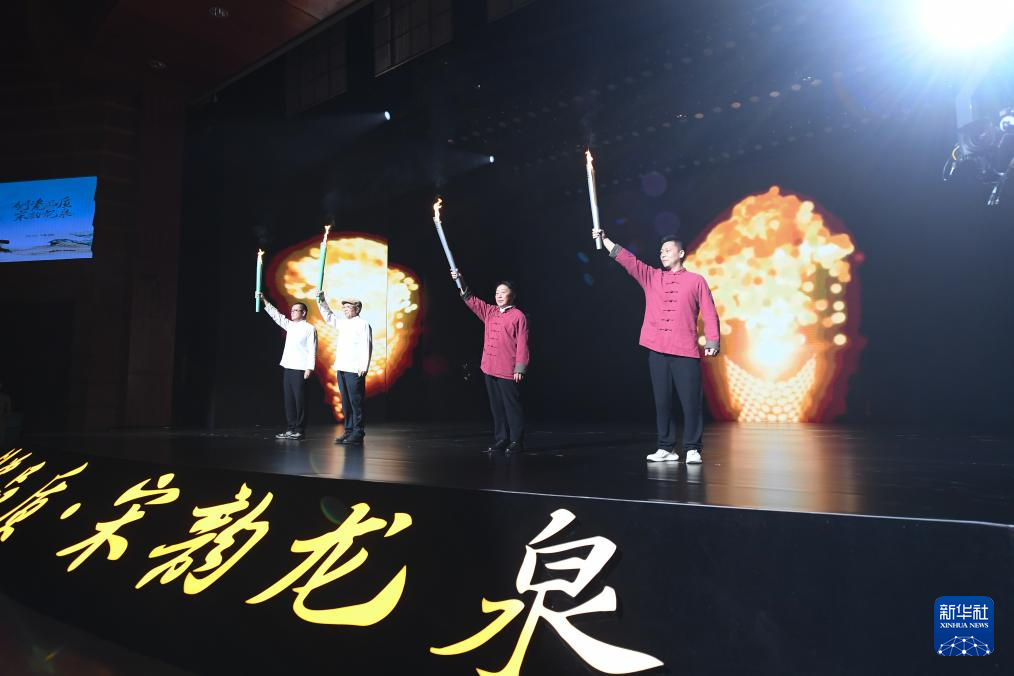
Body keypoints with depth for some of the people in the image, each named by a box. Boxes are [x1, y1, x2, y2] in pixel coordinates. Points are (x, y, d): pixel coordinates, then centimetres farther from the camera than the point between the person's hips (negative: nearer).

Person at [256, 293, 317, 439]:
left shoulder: (310, 328, -4)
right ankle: (291, 429, 14)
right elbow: (275, 314, 18)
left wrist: (309, 368, -15)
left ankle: (300, 430, 1)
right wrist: (264, 300, 11)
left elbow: (312, 350, -9)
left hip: (300, 369, -7)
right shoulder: (290, 325, 17)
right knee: (289, 399, 8)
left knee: (300, 400, -4)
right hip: (287, 368, 7)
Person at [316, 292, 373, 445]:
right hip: (341, 368, 8)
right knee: (345, 402, 10)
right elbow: (328, 316, 32)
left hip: (355, 370, -8)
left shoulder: (363, 324, -4)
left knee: (356, 402, -5)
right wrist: (321, 300, 18)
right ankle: (349, 431, 15)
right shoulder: (342, 322, 19)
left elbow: (366, 347, -11)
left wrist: (363, 367, -18)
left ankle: (358, 433, -2)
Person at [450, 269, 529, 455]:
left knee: (512, 406, -1)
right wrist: (460, 282, 1)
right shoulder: (489, 312, 14)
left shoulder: (518, 316, -6)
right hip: (489, 369, 7)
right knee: (496, 406, 11)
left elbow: (522, 344, -9)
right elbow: (471, 300, 13)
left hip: (508, 371, -7)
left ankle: (516, 442, 6)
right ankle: (501, 440, 20)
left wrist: (520, 368, -14)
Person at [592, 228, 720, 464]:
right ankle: (666, 448, 16)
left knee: (691, 401, -4)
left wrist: (712, 342, -8)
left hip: (686, 352, -3)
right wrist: (604, 239, -2)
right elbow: (627, 260, 6)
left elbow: (709, 314, 2)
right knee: (662, 401, 6)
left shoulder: (696, 281, 7)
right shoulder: (650, 277, 14)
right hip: (657, 351, 3)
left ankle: (692, 450, 7)